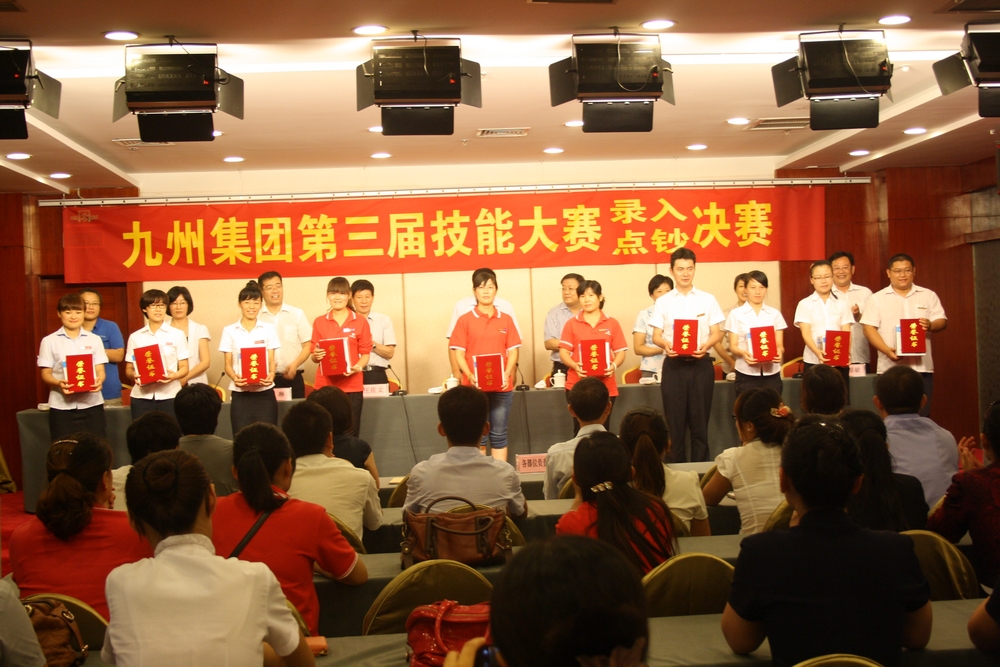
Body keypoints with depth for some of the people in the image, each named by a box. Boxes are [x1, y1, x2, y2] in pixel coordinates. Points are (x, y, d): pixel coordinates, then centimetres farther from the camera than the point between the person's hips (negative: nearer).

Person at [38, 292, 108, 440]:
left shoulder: (94, 340, 8)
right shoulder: (49, 341, 4)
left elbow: (100, 370, 6)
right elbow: (46, 373, 3)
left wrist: (99, 381, -17)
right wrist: (59, 383, -18)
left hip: (92, 404, 1)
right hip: (61, 407, -1)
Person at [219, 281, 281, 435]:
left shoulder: (268, 329, 6)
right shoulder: (230, 331, 5)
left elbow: (271, 361, 5)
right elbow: (228, 364, 5)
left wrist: (271, 374, -17)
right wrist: (234, 377, -17)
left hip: (265, 393, 0)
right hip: (240, 394, 0)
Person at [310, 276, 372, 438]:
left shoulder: (360, 322, 3)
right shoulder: (319, 322, 7)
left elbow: (365, 353, 4)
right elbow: (314, 355, 10)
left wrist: (358, 367, -15)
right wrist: (316, 356, -12)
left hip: (352, 386, -1)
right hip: (325, 385, 1)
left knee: (350, 435, 0)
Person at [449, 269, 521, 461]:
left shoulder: (506, 319, 8)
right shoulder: (465, 320, 3)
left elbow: (513, 351, 6)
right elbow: (459, 353, 0)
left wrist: (508, 373, -11)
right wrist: (469, 375, -16)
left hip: (502, 386, 1)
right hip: (474, 387, -1)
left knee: (499, 435, 5)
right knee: (477, 436, 2)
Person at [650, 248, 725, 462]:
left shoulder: (707, 299, 7)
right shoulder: (663, 302, 7)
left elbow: (716, 333, 4)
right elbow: (656, 336, 4)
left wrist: (706, 345, -18)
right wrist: (665, 344, -19)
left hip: (701, 364, 0)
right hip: (673, 365, 0)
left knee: (700, 422, 2)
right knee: (675, 422, 2)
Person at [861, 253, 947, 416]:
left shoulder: (928, 295, 12)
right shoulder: (877, 299, 6)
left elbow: (942, 321, 9)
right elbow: (869, 328, 0)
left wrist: (931, 326, -16)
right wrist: (887, 350, -15)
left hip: (922, 366, 2)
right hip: (890, 367, -1)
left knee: (922, 417, 1)